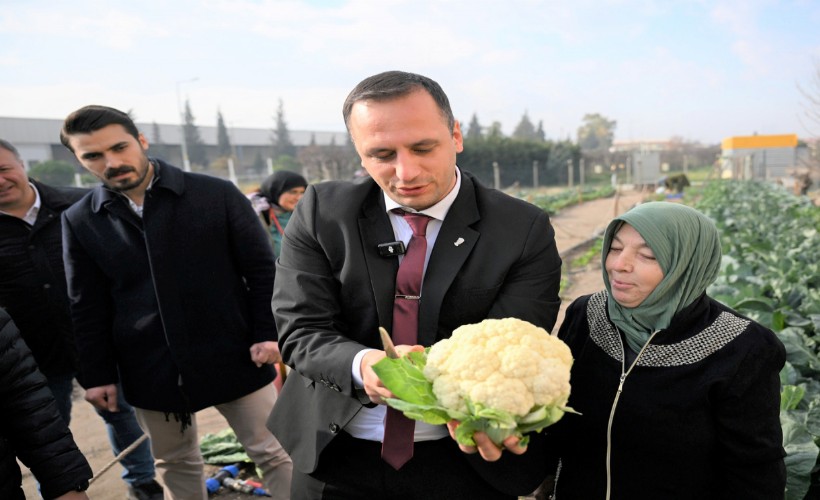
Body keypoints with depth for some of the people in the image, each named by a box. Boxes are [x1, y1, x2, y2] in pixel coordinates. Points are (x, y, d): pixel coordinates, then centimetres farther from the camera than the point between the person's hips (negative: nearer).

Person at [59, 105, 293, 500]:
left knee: (275, 455, 7)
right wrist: (97, 373, 4)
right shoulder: (79, 221, 0)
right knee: (175, 465, 20)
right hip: (150, 369, 3)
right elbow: (87, 307, 6)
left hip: (233, 356, -2)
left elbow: (262, 269, -4)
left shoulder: (217, 194, -7)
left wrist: (268, 333, -9)